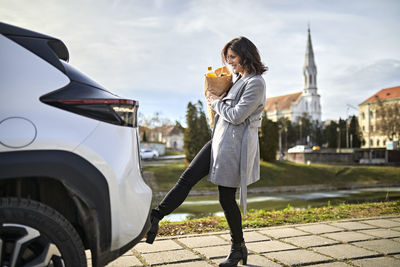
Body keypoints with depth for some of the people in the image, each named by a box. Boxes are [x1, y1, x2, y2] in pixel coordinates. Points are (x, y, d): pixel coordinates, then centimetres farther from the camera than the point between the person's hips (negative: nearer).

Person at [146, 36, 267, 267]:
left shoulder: (256, 83, -14)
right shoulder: (240, 79, 15)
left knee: (227, 198, 1)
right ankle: (155, 218, 0)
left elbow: (237, 115, -21)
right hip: (219, 140, 9)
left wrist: (216, 102, -5)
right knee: (187, 178, 0)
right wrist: (217, 101, 7)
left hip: (235, 145, -9)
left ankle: (238, 248, 19)